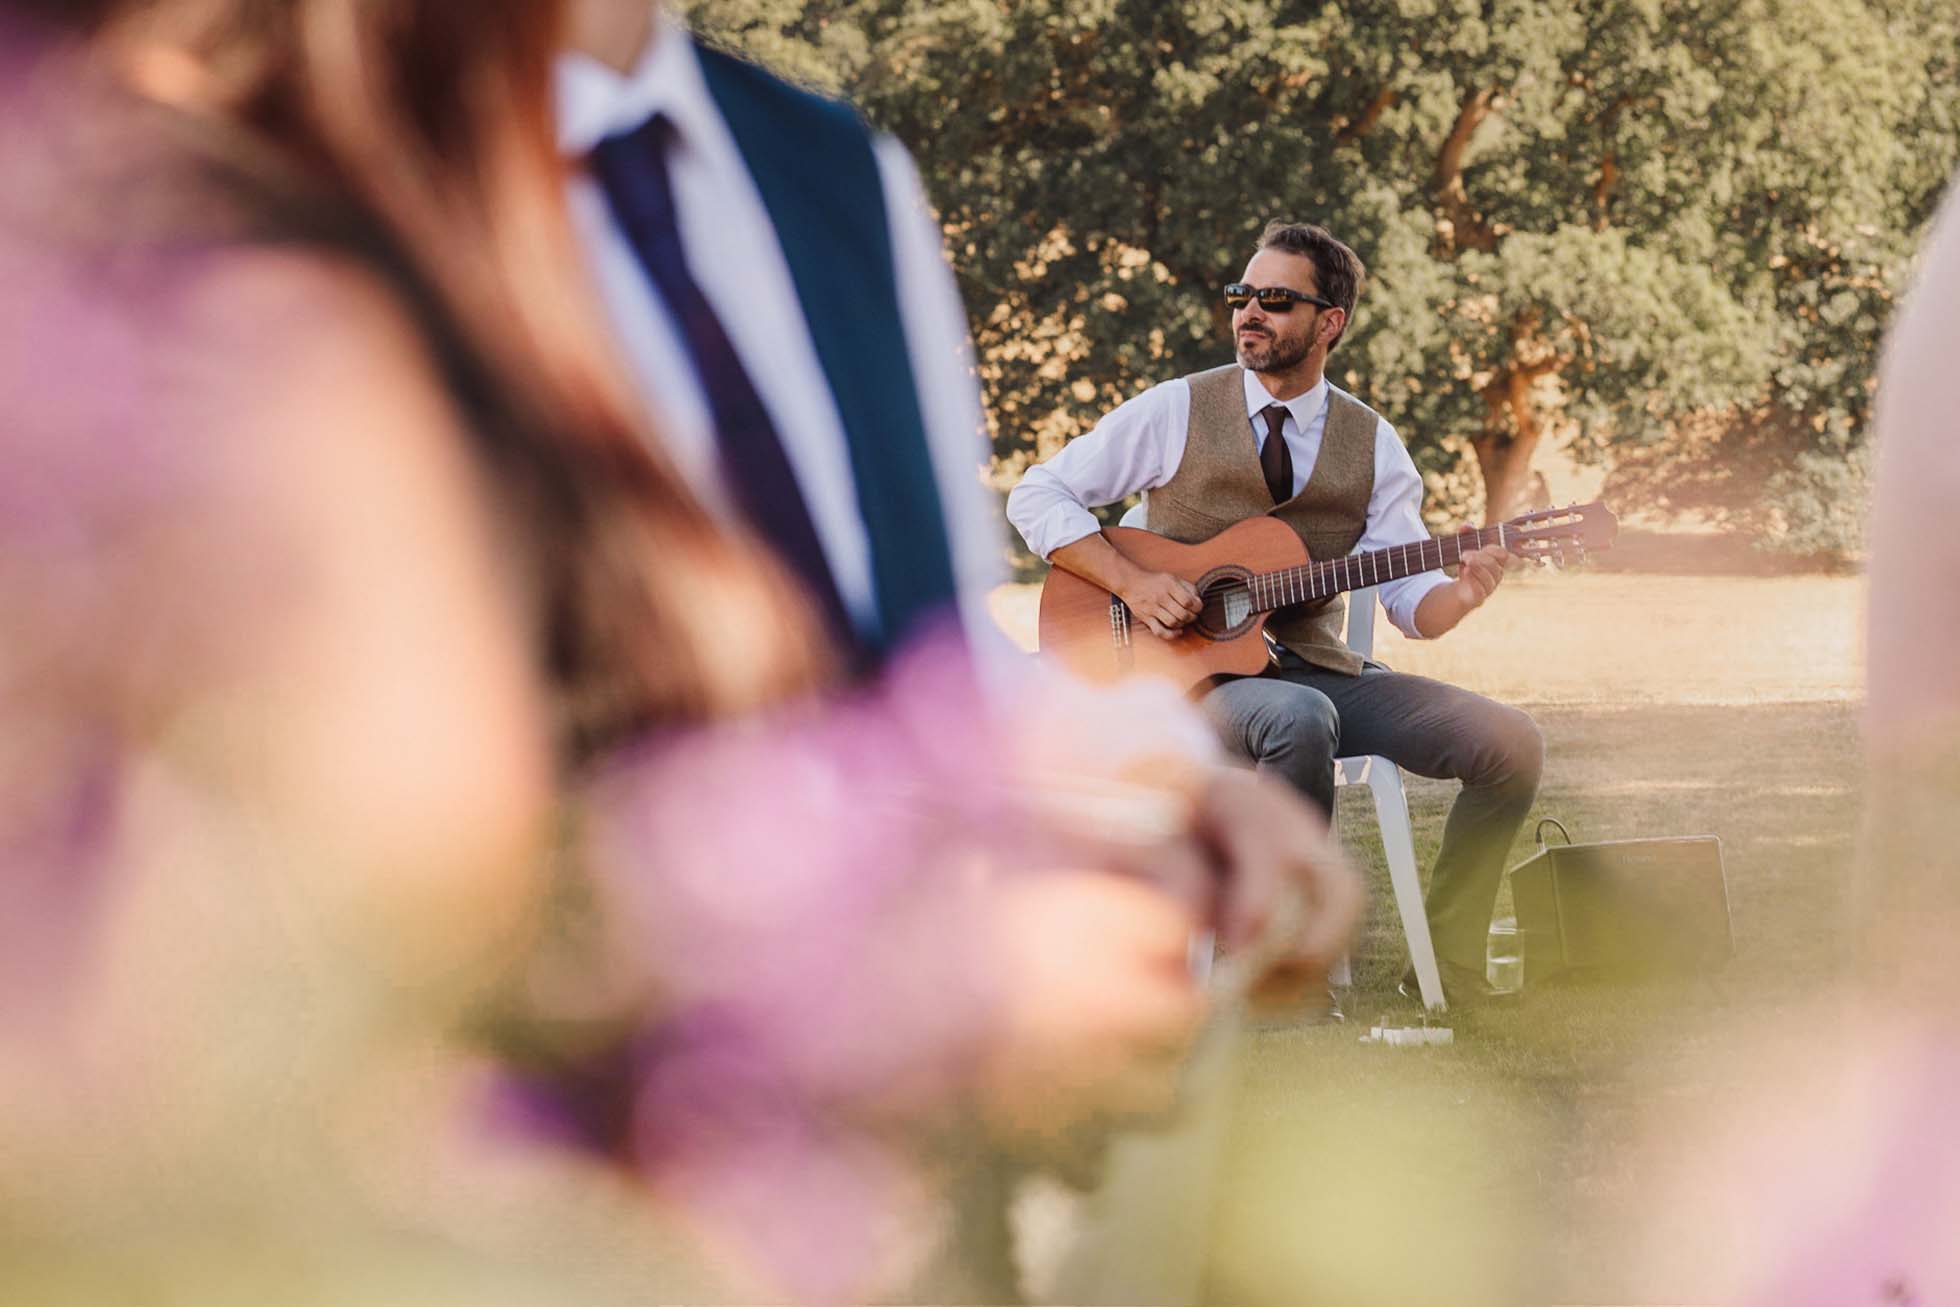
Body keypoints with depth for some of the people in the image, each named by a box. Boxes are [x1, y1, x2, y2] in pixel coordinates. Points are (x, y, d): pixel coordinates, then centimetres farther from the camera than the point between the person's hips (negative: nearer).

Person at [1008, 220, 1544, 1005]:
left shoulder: (1369, 444, 8)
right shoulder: (1178, 413, 0)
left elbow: (1411, 601, 3)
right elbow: (1038, 497, -1)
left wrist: (1459, 595, -22)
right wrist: (1133, 582, -15)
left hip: (1317, 670, 4)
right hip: (1195, 675, -4)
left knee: (1509, 743, -15)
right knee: (1299, 720, -40)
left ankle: (1448, 970, -5)